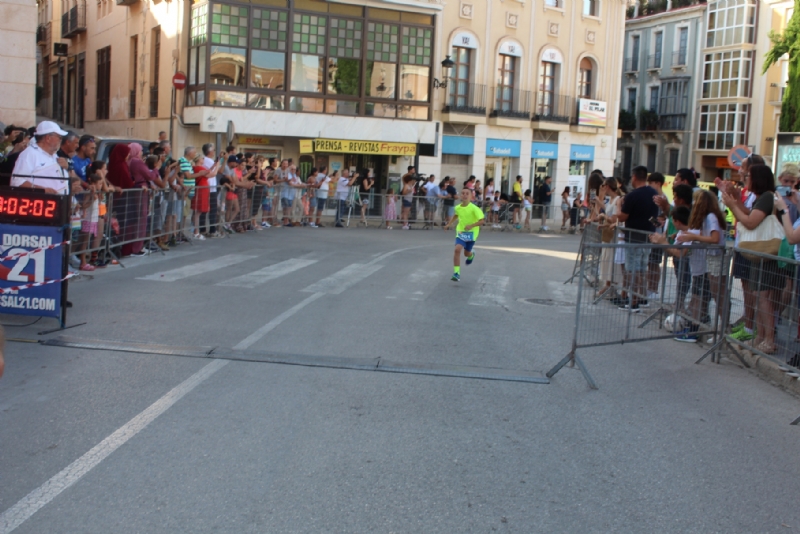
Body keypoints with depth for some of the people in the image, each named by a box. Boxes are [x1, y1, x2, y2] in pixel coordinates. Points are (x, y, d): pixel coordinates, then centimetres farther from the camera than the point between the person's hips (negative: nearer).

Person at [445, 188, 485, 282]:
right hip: (460, 232, 2)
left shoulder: (474, 208, -19)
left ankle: (471, 255, 54)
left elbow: (481, 221, -21)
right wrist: (449, 224, 10)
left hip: (471, 233, -2)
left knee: (466, 253, 12)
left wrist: (471, 226, -35)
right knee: (457, 249, -20)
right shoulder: (457, 208, -4)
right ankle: (456, 273, -16)